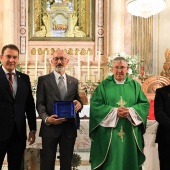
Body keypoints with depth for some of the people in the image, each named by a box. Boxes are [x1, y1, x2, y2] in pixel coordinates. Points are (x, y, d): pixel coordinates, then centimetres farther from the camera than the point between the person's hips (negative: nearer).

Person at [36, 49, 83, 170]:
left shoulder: (74, 81, 12)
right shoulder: (43, 80, 2)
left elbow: (78, 100, 13)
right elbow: (40, 104, -3)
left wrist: (79, 104, -12)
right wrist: (46, 118, -21)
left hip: (69, 128, 3)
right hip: (50, 127, -3)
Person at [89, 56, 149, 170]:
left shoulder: (135, 85, 8)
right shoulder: (104, 85, 2)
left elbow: (145, 104, 3)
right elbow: (95, 105, -6)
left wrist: (130, 111, -14)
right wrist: (114, 111, -17)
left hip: (130, 133, 2)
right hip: (108, 133, -2)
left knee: (129, 160, 9)